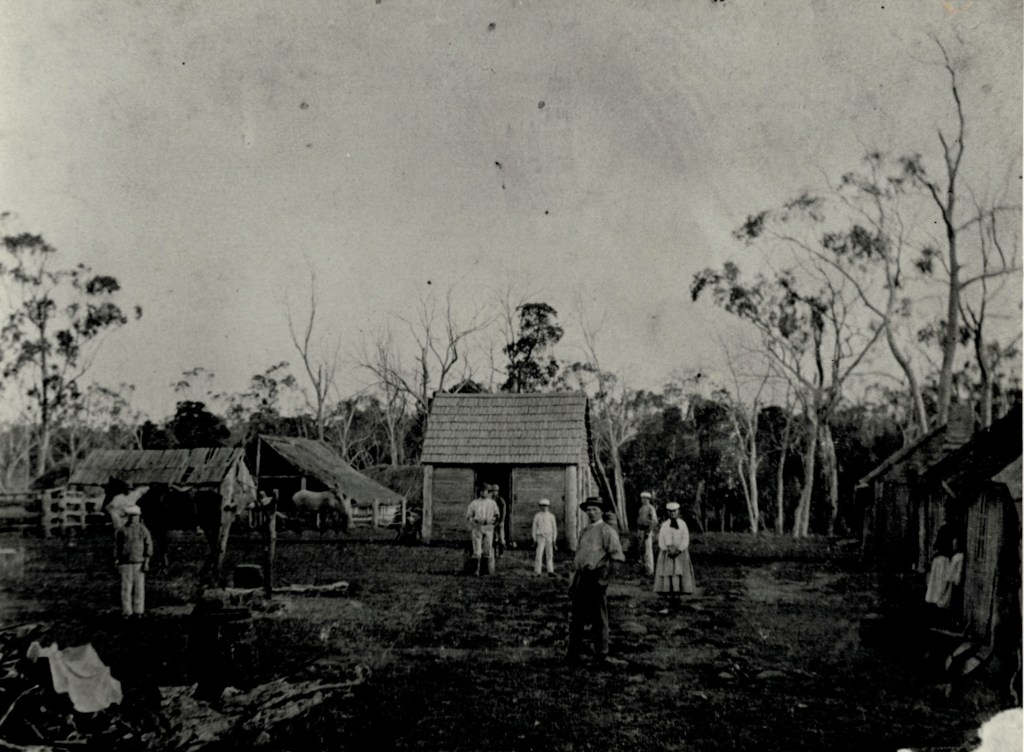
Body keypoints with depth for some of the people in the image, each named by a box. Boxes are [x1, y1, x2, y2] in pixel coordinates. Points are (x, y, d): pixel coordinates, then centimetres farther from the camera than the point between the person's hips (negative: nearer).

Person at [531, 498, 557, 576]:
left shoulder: (551, 516, 5)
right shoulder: (537, 516, 4)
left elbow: (554, 528, 8)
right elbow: (534, 527, 7)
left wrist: (554, 539, 2)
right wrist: (534, 539, 2)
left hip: (549, 537, 1)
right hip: (540, 537, -1)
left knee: (549, 554, 0)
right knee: (539, 555, -5)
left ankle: (550, 572, 1)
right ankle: (537, 572, 0)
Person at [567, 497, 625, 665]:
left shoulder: (607, 531, -5)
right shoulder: (584, 531, 17)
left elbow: (616, 555, -12)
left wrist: (606, 575, -18)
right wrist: (574, 579, 17)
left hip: (597, 578, -7)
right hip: (580, 577, 7)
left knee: (598, 618, 2)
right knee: (576, 616, 9)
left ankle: (601, 655, 13)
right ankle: (573, 654, 17)